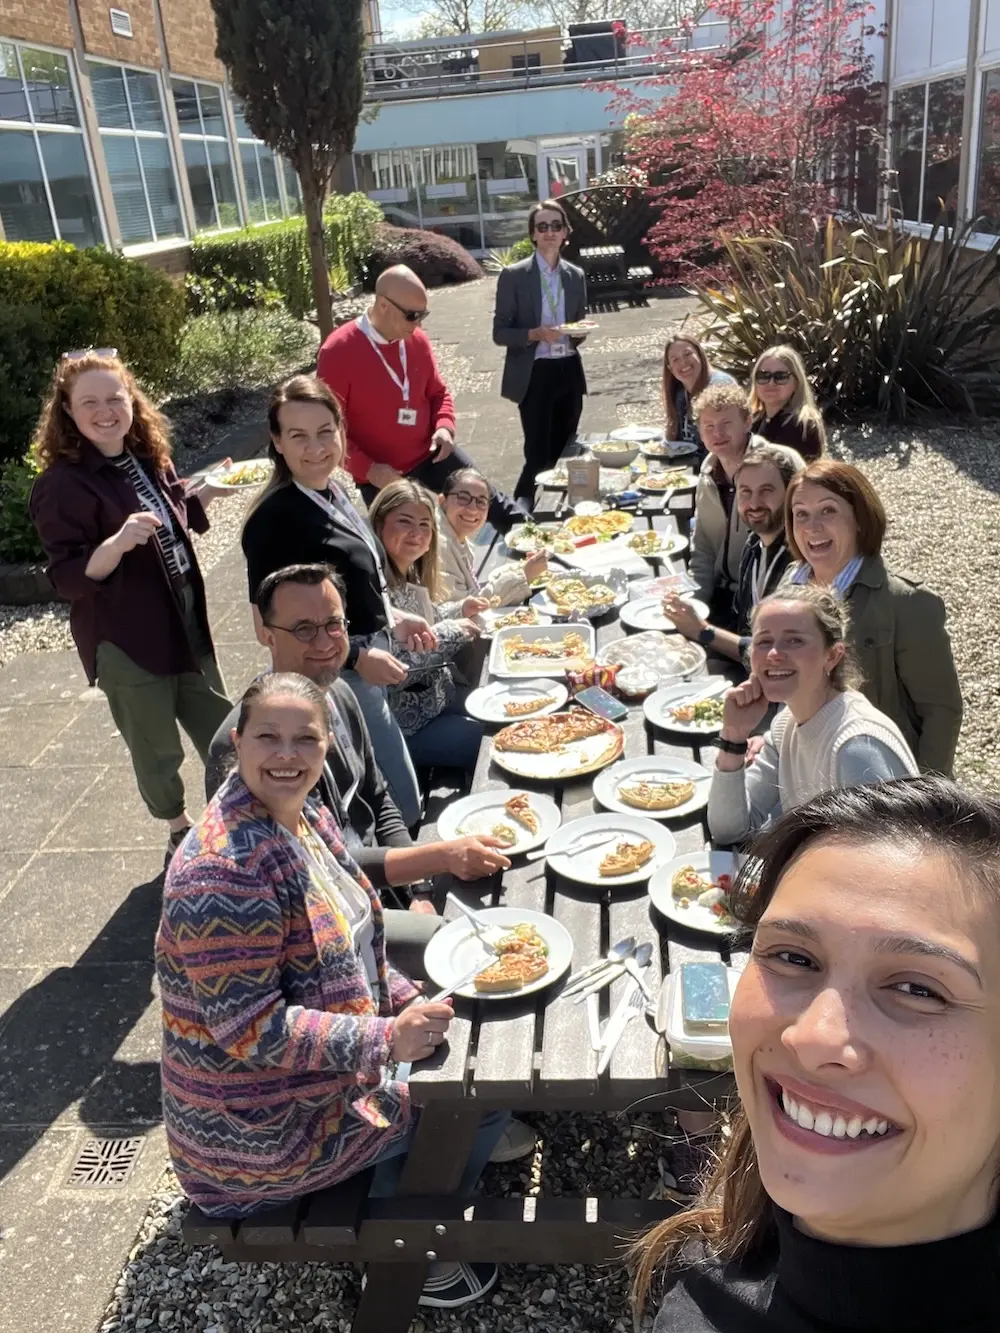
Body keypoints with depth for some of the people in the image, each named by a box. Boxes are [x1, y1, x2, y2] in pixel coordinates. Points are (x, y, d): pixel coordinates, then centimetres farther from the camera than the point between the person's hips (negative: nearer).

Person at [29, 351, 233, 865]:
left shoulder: (147, 457, 3)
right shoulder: (63, 484, -19)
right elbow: (67, 579, -21)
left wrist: (205, 491, 5)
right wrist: (118, 542, -37)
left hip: (185, 625, 7)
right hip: (125, 643, -7)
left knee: (222, 732, 18)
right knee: (158, 751, 8)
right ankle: (180, 832, 33)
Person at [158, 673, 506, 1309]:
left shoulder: (303, 815, -2)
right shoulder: (223, 868, -30)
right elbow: (246, 1027, -29)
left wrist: (405, 1001, -3)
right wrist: (385, 1038, -29)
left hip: (329, 1051, 9)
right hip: (267, 1120, -9)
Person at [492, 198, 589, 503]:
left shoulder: (576, 276, 9)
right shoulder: (514, 276, -5)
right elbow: (500, 333, -6)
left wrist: (580, 333, -5)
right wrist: (535, 334, -22)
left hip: (569, 372, 5)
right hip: (534, 375, -5)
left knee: (563, 454, 10)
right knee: (538, 456, -6)